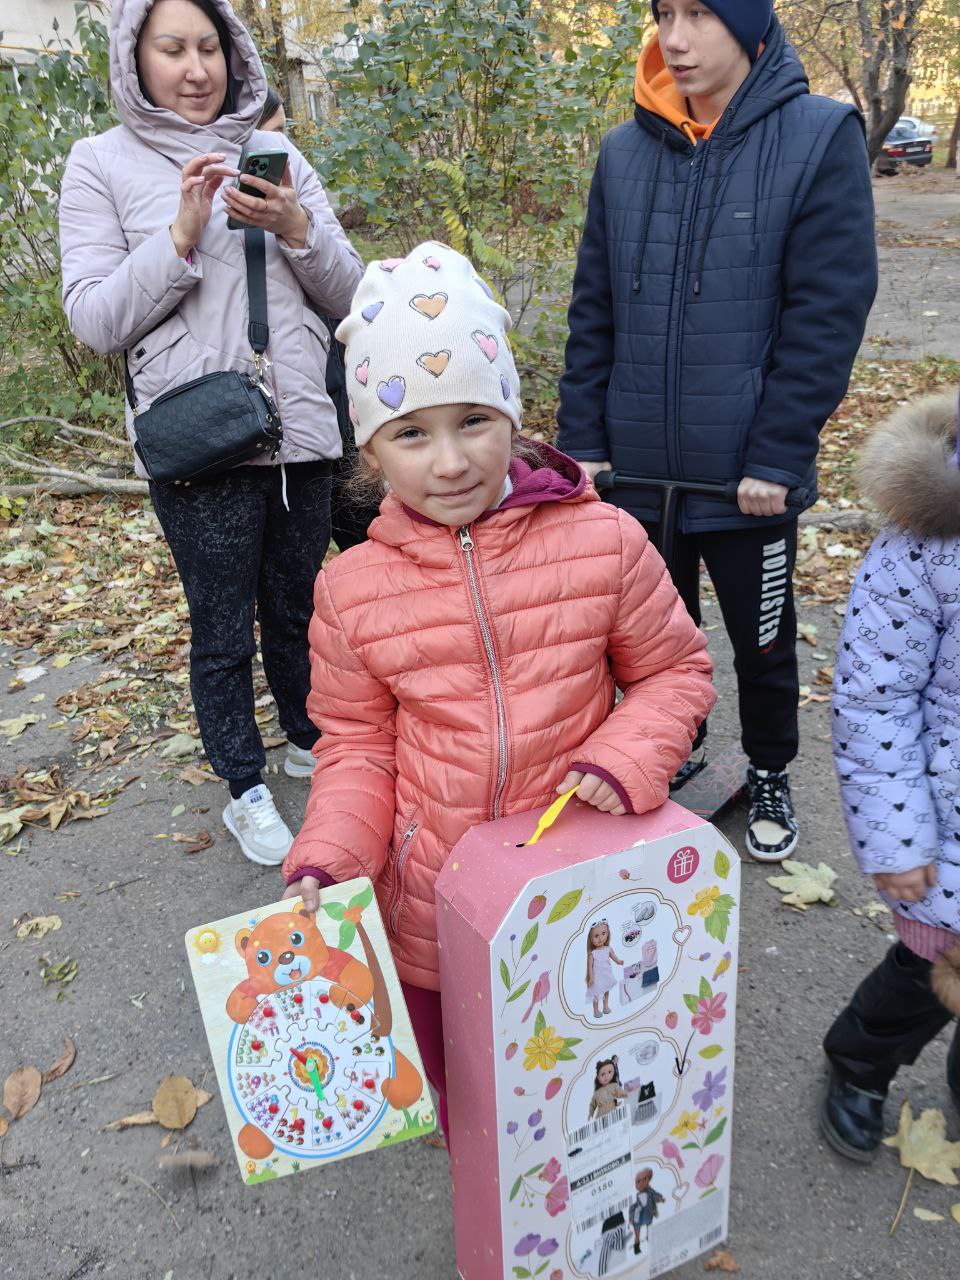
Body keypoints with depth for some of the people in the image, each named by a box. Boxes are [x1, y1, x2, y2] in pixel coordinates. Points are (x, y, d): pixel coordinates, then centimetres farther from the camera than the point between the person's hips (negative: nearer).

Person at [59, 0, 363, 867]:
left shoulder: (276, 154, 11)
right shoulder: (103, 163, 3)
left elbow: (347, 294, 8)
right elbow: (95, 321, -5)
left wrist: (297, 230, -11)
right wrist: (183, 236, -15)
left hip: (301, 429, 3)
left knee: (296, 609, 15)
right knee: (222, 628, 7)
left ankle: (311, 741, 38)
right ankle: (246, 788, 26)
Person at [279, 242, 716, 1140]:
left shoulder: (603, 542, -12)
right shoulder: (353, 588, -9)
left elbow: (676, 670, 0)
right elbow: (356, 743, 0)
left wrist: (625, 758, -18)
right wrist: (323, 861, -14)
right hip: (432, 904, 1)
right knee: (460, 1095, 23)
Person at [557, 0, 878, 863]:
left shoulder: (820, 138, -6)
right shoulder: (625, 152, 4)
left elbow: (828, 314, -10)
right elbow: (593, 310, 6)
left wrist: (777, 457, -14)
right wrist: (583, 437, 0)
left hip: (748, 477, -3)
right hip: (637, 469, 3)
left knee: (762, 641, 15)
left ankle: (769, 776, 40)